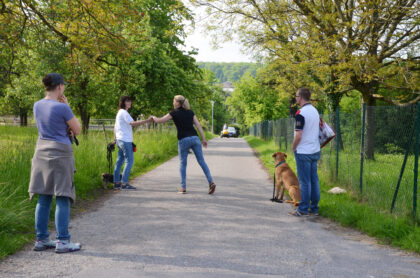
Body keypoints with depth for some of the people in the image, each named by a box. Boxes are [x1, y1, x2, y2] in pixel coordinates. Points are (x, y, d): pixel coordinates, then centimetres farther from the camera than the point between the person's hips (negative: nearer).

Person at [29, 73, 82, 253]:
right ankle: (62, 241, 0)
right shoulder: (62, 108, -15)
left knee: (43, 199, 10)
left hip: (42, 152, 7)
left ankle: (41, 240, 15)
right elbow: (77, 130, -3)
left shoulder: (37, 106, 6)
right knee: (62, 198, -1)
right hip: (60, 153, -7)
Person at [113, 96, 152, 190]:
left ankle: (116, 182, 13)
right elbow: (133, 123, -25)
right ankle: (124, 183, -11)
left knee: (119, 161, 10)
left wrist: (115, 138, 24)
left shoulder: (120, 112, 19)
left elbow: (115, 127, 24)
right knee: (129, 161, -9)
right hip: (125, 140, -10)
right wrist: (147, 121, -29)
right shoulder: (124, 112, -12)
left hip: (120, 140, 10)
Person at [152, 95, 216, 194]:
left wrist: (154, 117, 27)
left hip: (183, 140, -3)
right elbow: (198, 125, 8)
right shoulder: (190, 112, 14)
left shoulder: (174, 113, 3)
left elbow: (159, 121, 6)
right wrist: (204, 139, 9)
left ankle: (183, 187, 6)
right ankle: (211, 182, -7)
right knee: (202, 161, 4)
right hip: (195, 138, 3)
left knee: (182, 163, 8)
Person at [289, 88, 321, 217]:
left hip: (303, 152, -8)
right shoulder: (315, 111, 10)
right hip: (315, 151, 8)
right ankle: (314, 208, 16)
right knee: (314, 179, 10)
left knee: (304, 181, -3)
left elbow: (298, 135, -21)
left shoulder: (301, 113, -17)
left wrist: (293, 147, -5)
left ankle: (303, 209, 3)